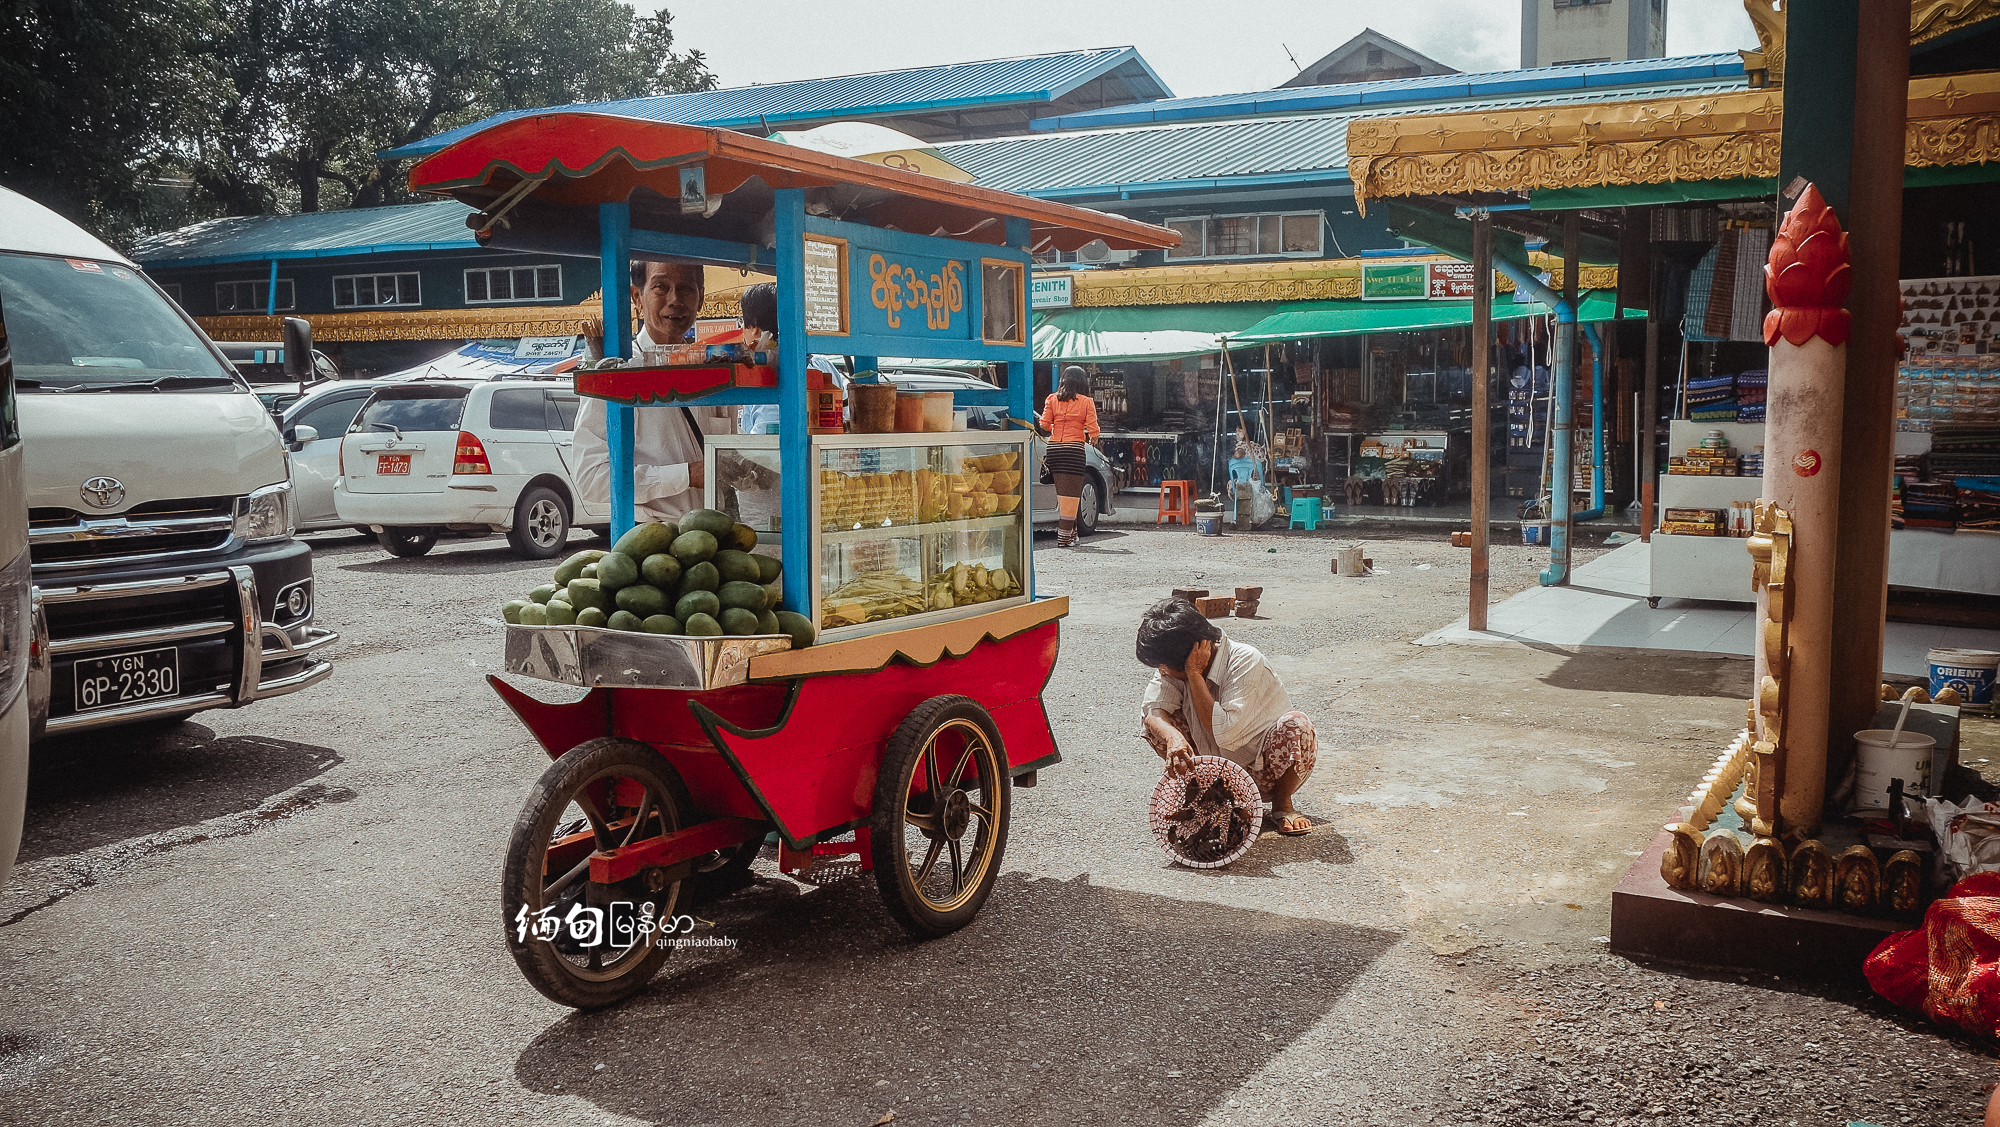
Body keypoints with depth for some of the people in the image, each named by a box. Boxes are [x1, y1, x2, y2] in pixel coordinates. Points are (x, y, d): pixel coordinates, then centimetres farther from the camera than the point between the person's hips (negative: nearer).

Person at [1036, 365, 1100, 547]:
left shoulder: (1052, 399, 7)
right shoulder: (1087, 402, -1)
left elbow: (1044, 424, 2)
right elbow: (1093, 430, -5)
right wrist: (1092, 438, 17)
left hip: (1054, 448, 4)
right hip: (1074, 448, -4)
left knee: (1062, 492, 14)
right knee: (1071, 493, -1)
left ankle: (1071, 533, 21)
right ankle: (1064, 536, -4)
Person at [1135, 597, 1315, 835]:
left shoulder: (1246, 661, -25)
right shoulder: (1175, 665, -8)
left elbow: (1224, 733, -34)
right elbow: (1153, 710, -23)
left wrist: (1194, 673, -30)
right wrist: (1172, 736, -44)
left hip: (1263, 772, -4)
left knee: (1296, 725, -34)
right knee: (1159, 721, -13)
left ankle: (1282, 805, -7)